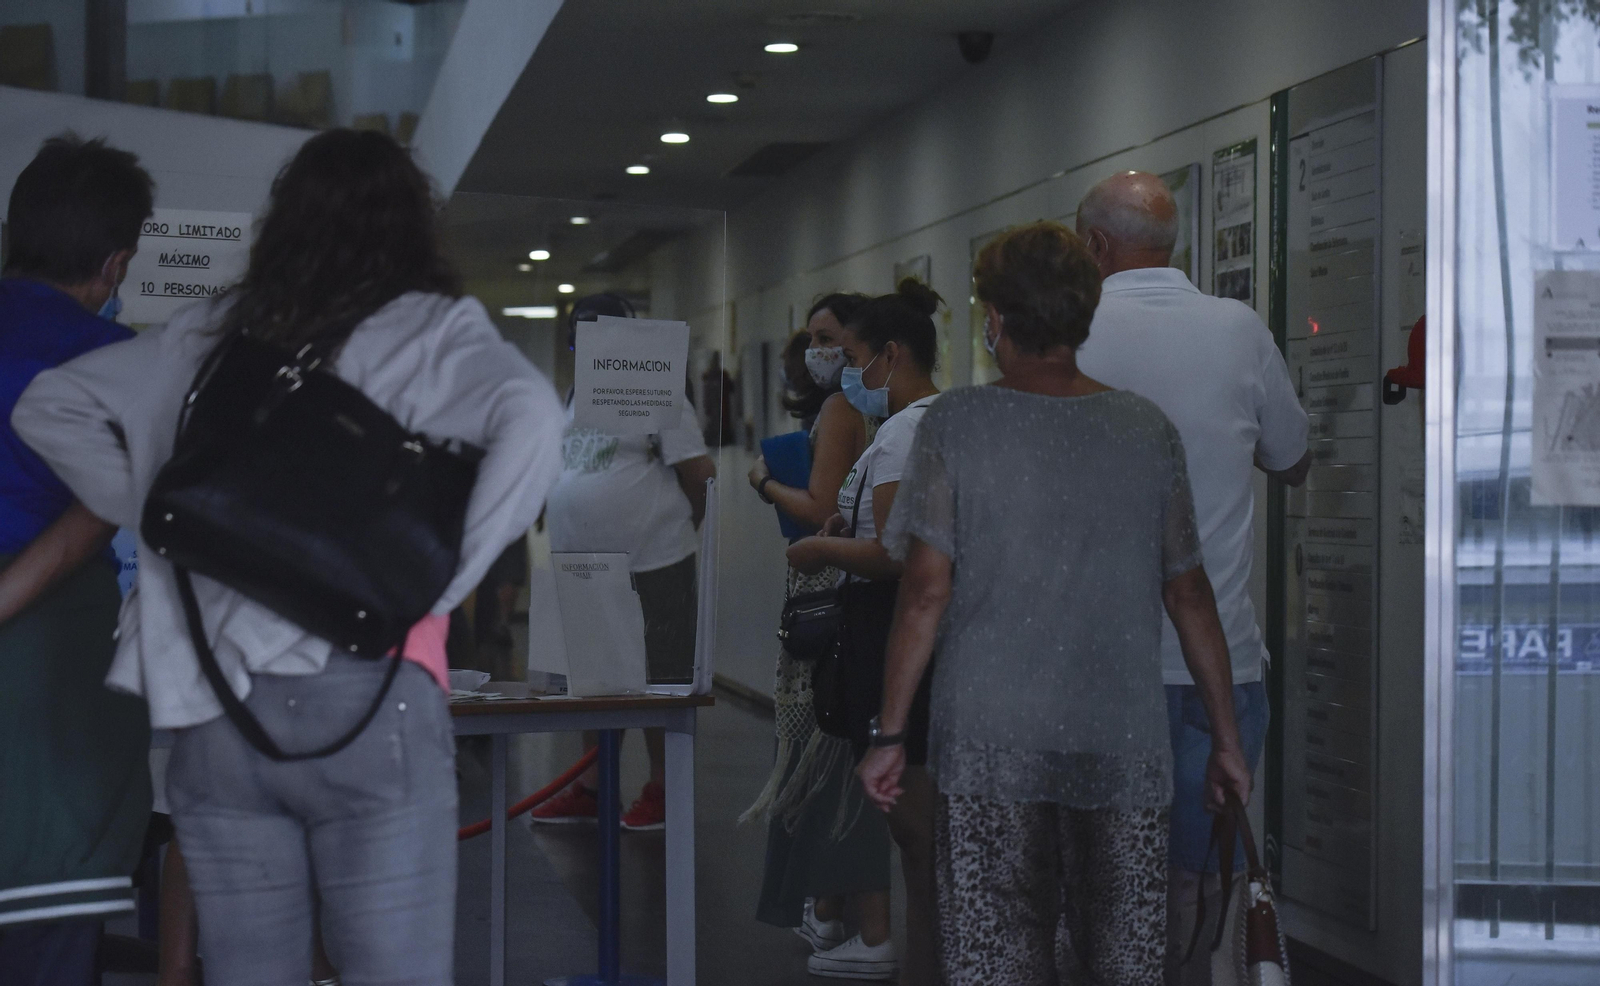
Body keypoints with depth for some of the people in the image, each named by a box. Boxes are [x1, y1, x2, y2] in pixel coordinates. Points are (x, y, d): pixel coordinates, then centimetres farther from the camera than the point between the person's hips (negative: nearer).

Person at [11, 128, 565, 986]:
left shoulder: (205, 335, 13)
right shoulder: (431, 329, 0)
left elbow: (48, 407, 18)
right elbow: (531, 420, -18)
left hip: (211, 710, 4)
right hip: (366, 700, -4)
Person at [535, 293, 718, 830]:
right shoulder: (575, 397, 15)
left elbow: (701, 475, -10)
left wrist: (672, 528, 1)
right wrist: (568, 545, 13)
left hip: (650, 567, -8)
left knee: (658, 681, 1)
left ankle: (663, 790, 10)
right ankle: (590, 786, 25)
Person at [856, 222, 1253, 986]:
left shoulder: (956, 423, -4)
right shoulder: (1148, 429, 3)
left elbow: (926, 591, -8)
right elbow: (1189, 595, 6)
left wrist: (890, 734, -2)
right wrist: (1227, 736, 14)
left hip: (990, 745, -2)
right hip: (1124, 744, 2)